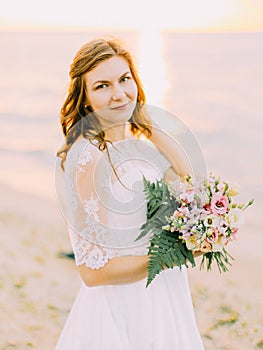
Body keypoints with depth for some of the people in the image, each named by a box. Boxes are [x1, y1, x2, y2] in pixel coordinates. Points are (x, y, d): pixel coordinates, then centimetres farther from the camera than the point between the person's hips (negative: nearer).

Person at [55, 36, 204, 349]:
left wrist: (154, 133, -3)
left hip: (163, 296, 7)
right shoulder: (88, 156, -22)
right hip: (121, 309, -7)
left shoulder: (139, 140, 1)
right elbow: (93, 271, -22)